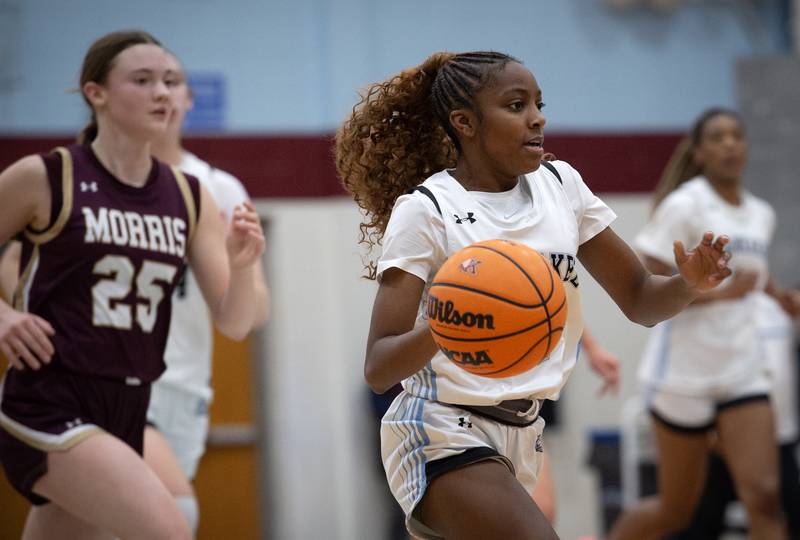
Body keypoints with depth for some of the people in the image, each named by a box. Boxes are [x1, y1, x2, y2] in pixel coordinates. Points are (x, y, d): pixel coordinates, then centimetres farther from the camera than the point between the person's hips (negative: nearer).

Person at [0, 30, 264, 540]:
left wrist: (241, 264, -14)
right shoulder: (44, 179, -6)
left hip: (126, 414, 6)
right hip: (48, 406, -6)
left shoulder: (190, 199, 8)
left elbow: (234, 324, 4)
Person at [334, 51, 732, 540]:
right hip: (444, 437, -7)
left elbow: (640, 299, 10)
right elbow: (379, 369, -17)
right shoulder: (424, 210, -12)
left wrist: (690, 284, -11)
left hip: (523, 434, 7)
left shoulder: (562, 185, 4)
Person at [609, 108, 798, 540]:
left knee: (763, 496, -11)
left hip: (742, 374, 5)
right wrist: (718, 293, -26)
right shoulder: (684, 206, -10)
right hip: (684, 373, -5)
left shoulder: (762, 214, 9)